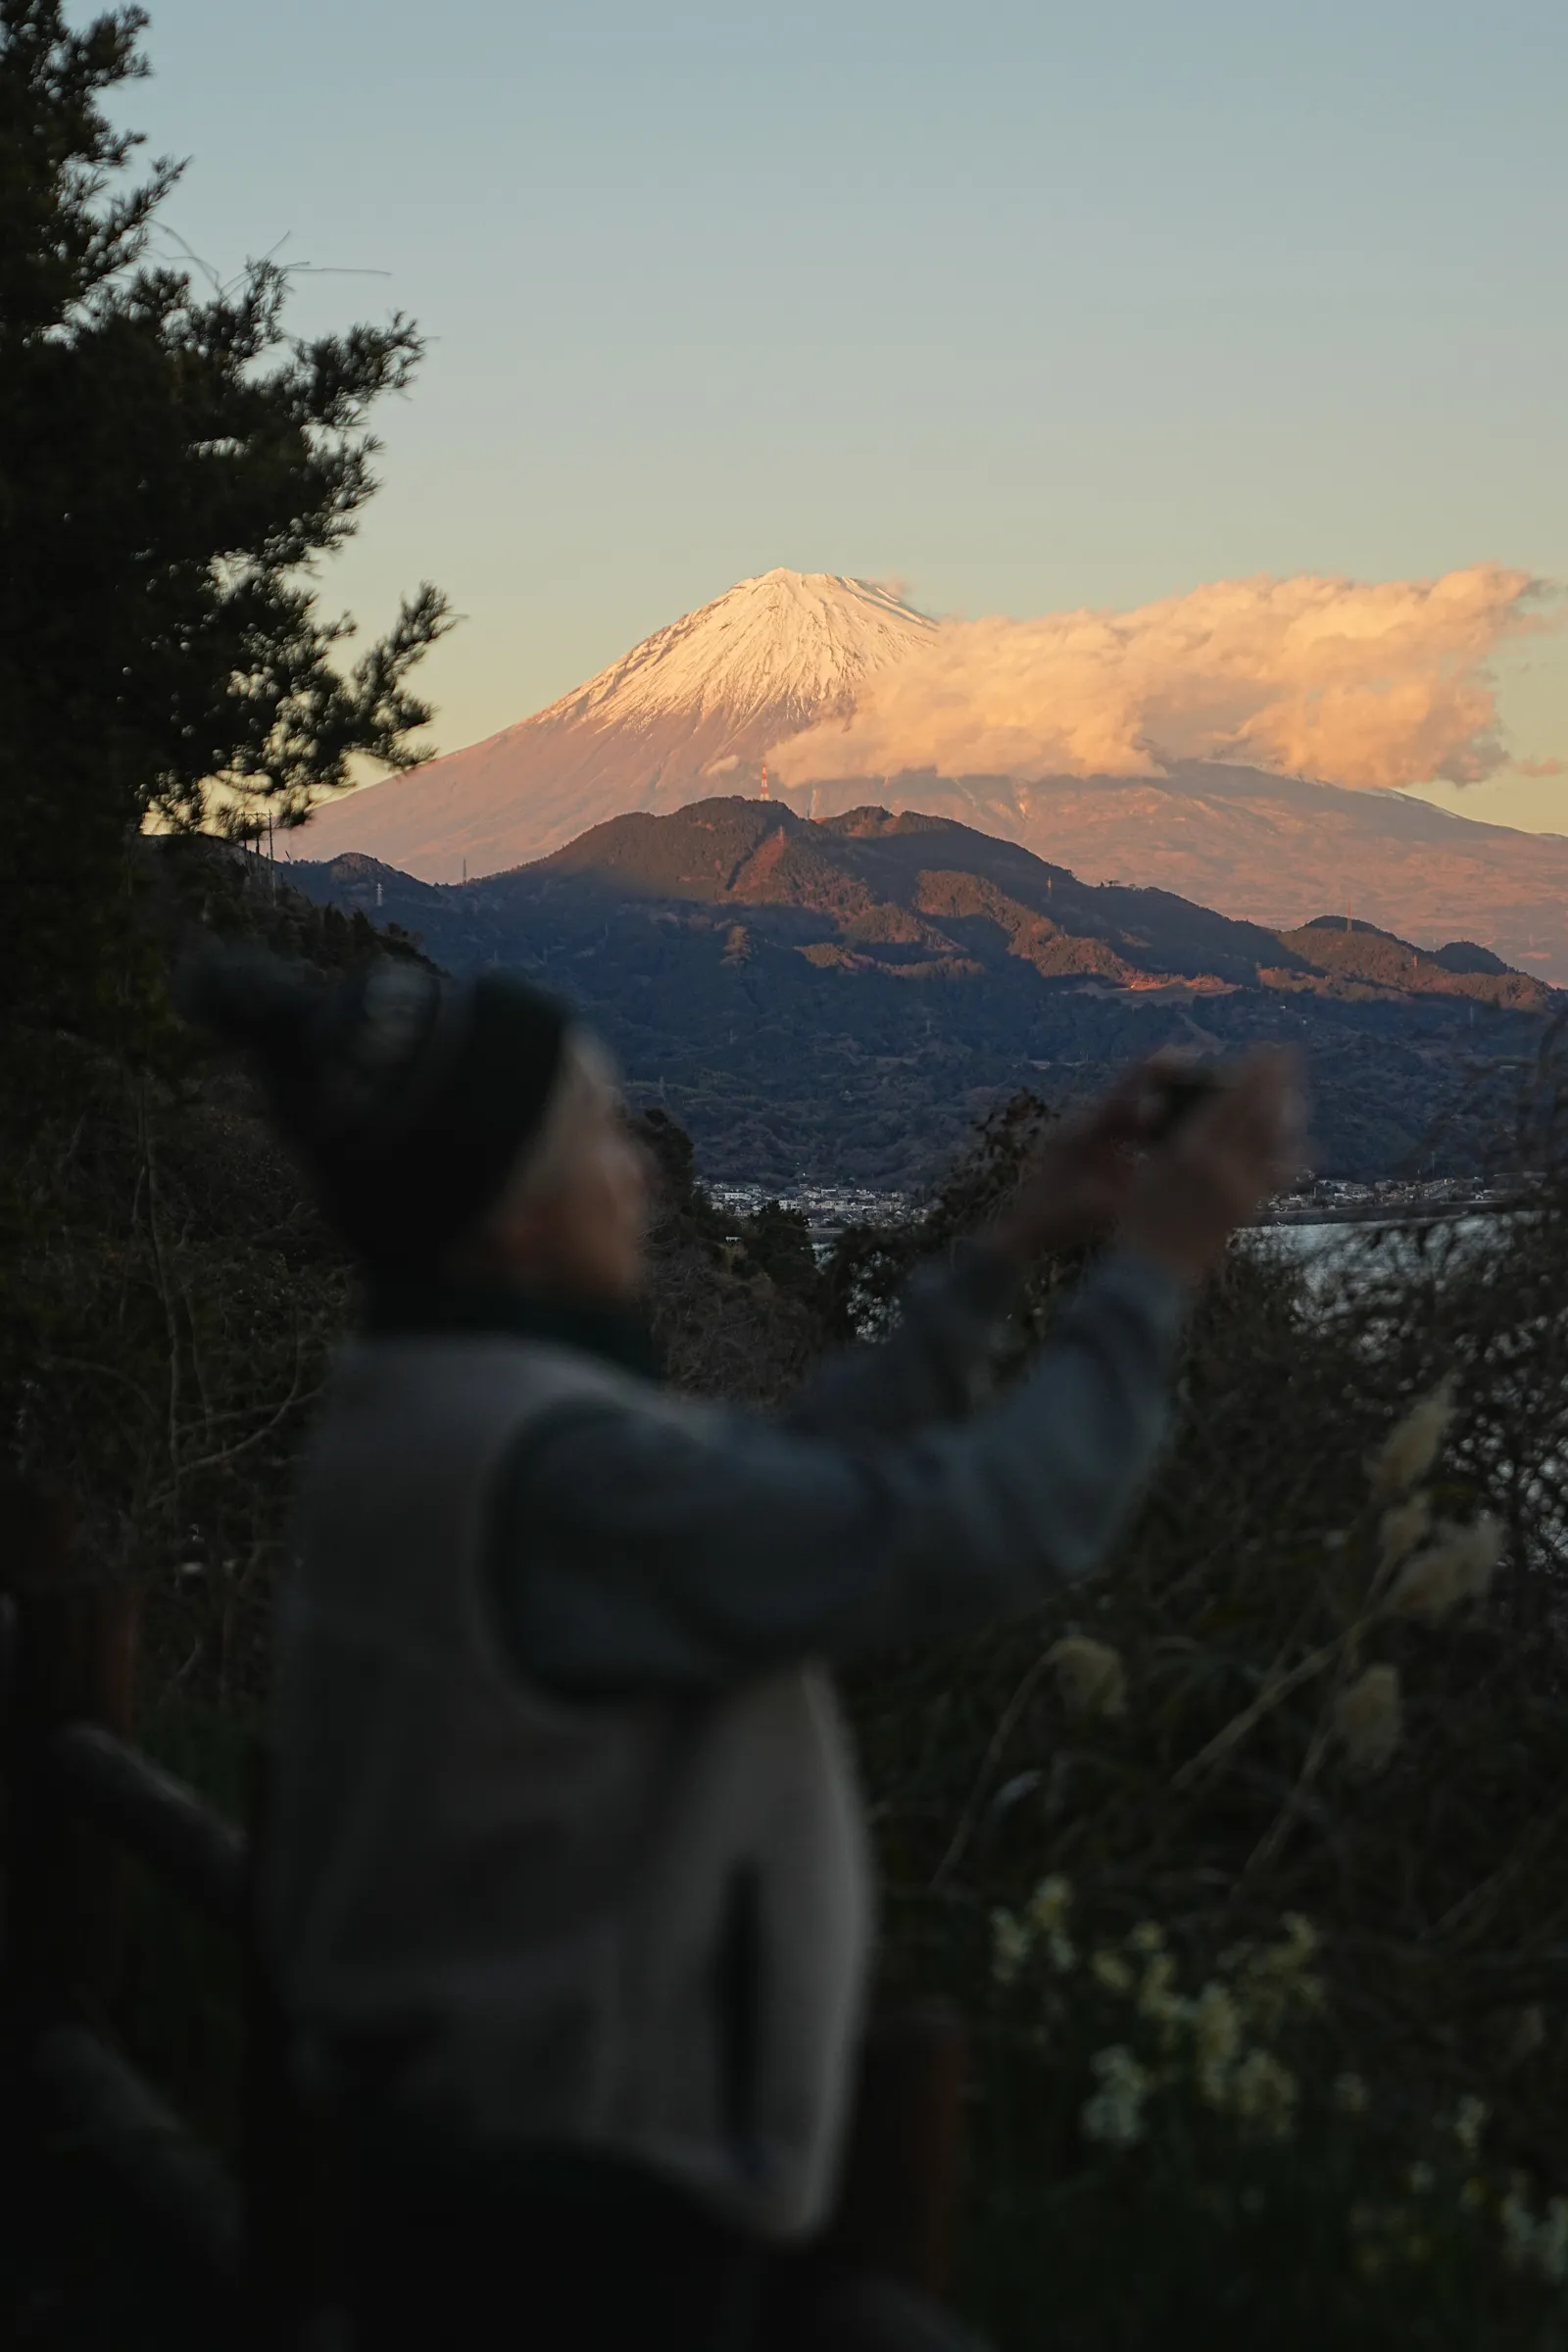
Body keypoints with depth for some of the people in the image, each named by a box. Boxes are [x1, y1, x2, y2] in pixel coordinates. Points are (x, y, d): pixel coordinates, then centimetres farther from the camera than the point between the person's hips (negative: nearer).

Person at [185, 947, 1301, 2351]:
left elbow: (775, 1489, 10)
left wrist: (1010, 1256, 9)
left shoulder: (421, 1414, 3)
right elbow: (988, 1526, -23)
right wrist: (1158, 1262, -11)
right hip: (581, 2190, -9)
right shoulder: (555, 1466, -26)